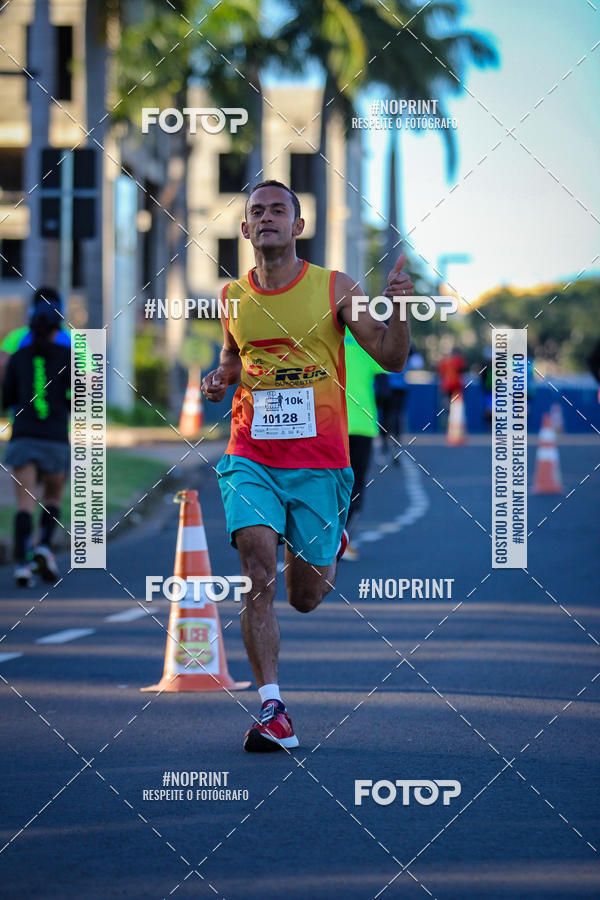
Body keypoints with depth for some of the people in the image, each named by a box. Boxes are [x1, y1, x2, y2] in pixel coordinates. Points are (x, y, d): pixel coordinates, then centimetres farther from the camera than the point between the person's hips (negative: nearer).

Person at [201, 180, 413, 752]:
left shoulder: (334, 288, -1)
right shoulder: (233, 296, 7)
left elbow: (391, 360, 0)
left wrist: (397, 312, -19)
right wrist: (221, 377, 3)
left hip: (319, 462, -1)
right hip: (251, 458, 1)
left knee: (305, 597, 8)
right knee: (259, 576, -18)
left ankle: (327, 551, 45)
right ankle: (272, 710, -16)